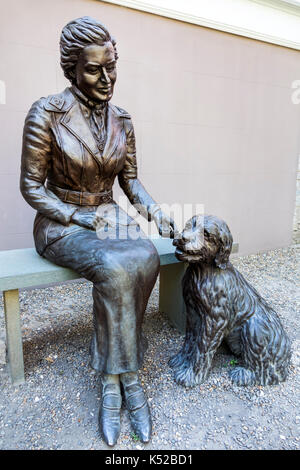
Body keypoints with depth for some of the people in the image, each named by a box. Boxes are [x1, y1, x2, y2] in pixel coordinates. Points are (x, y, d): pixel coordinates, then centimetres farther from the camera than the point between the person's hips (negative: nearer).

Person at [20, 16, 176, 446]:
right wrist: (86, 219, -17)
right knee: (114, 268, -33)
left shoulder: (121, 120, 6)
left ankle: (113, 381, -12)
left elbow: (130, 179, 11)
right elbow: (31, 187, -8)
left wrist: (153, 210, -7)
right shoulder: (47, 114, -9)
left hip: (108, 216, 5)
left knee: (145, 258, -27)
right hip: (60, 224, -4)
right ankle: (128, 379, -11)